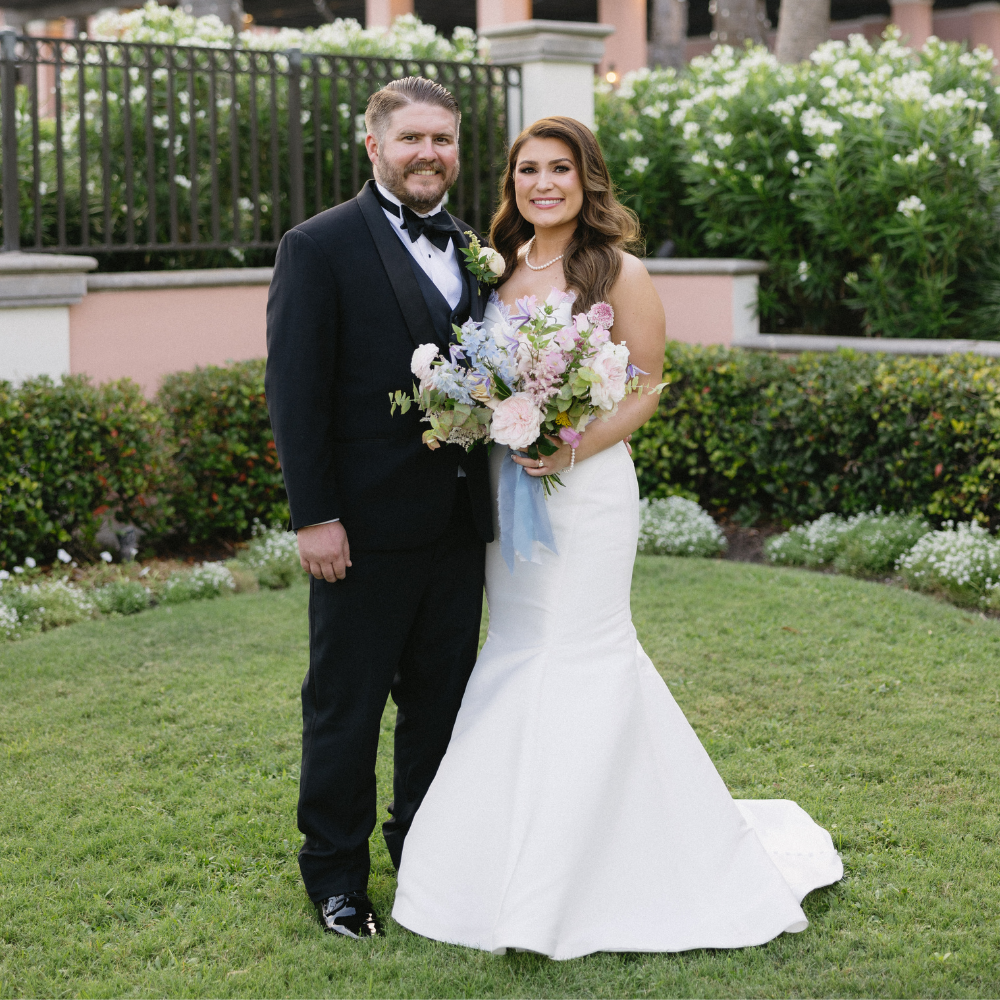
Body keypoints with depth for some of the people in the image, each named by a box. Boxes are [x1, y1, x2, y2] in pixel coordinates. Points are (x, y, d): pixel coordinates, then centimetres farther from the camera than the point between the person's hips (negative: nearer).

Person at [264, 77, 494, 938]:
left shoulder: (471, 250, 11)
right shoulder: (320, 247, -7)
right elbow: (296, 393, -11)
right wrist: (315, 515, -16)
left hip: (457, 522, 6)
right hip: (368, 527, -6)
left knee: (440, 700, 16)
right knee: (346, 708, 7)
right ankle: (337, 875, 22)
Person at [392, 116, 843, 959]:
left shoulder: (620, 274, -6)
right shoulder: (498, 269, 10)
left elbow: (645, 390, -6)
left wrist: (574, 447, -19)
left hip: (587, 485, -6)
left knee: (581, 652, -3)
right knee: (515, 651, 10)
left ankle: (584, 873, 10)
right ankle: (525, 859, 24)